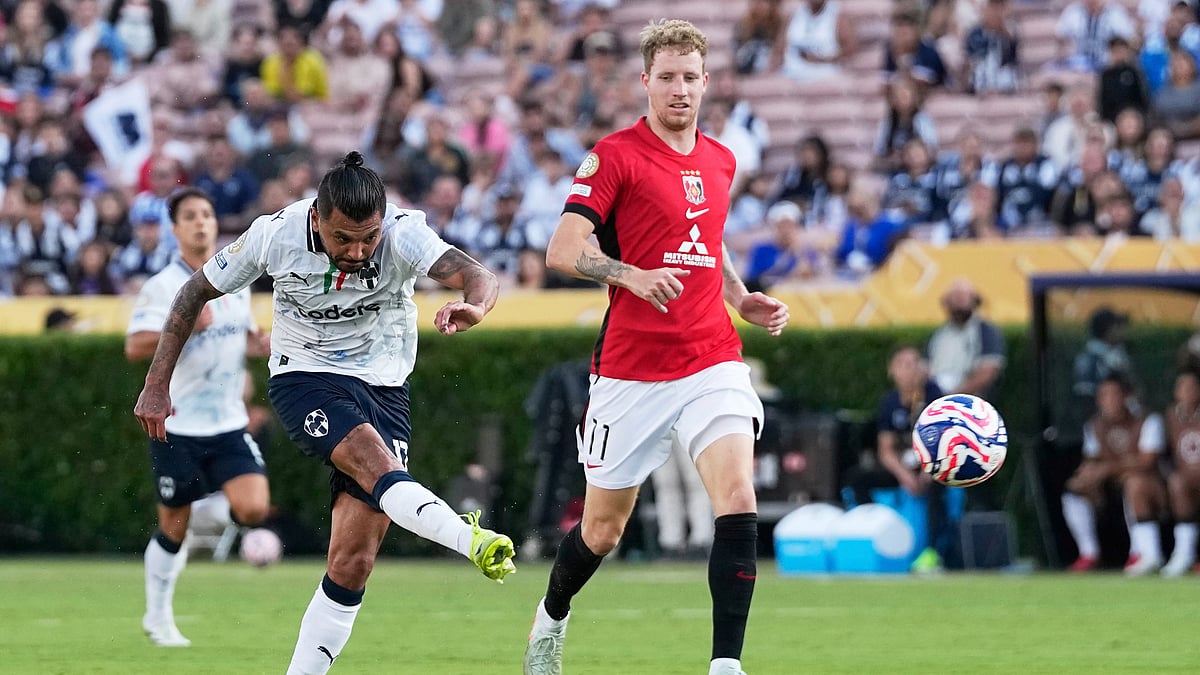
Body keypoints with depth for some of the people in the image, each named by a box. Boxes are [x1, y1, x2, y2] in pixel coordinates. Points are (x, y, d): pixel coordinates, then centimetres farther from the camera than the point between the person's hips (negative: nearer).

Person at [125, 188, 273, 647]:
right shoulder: (162, 287, -10)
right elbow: (134, 348, -20)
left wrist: (264, 345, 1)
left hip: (227, 423, 4)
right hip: (178, 425, -4)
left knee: (254, 509, -15)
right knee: (174, 526, 4)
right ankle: (158, 618, 22)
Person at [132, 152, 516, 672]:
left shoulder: (403, 234, -18)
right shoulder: (274, 235, -14)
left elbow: (478, 278, -33)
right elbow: (196, 291, 1)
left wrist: (474, 306, -58)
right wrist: (156, 386, 0)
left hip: (382, 389, 2)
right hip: (303, 379, -2)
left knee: (353, 565, -7)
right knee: (377, 461, -35)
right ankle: (473, 541, -55)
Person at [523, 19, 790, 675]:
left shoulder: (719, 161, 12)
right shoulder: (616, 154, -7)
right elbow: (562, 250, -15)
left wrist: (743, 299, 13)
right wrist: (634, 276, -31)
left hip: (712, 361, 4)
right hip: (632, 369, -4)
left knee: (738, 503, -18)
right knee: (602, 528, 9)